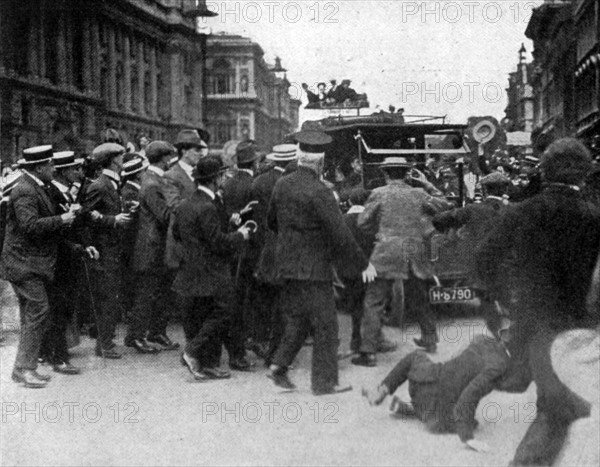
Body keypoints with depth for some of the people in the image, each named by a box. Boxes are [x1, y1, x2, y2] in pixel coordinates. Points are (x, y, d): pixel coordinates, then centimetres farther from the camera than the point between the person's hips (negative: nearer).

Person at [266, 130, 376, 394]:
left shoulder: (282, 185, 3)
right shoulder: (319, 193, -19)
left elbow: (272, 221, 17)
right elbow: (340, 234, -19)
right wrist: (364, 264, -11)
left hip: (287, 265, 7)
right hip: (313, 269, -7)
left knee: (298, 319, 20)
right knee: (325, 325, 3)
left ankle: (279, 365, 13)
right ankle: (324, 382, 8)